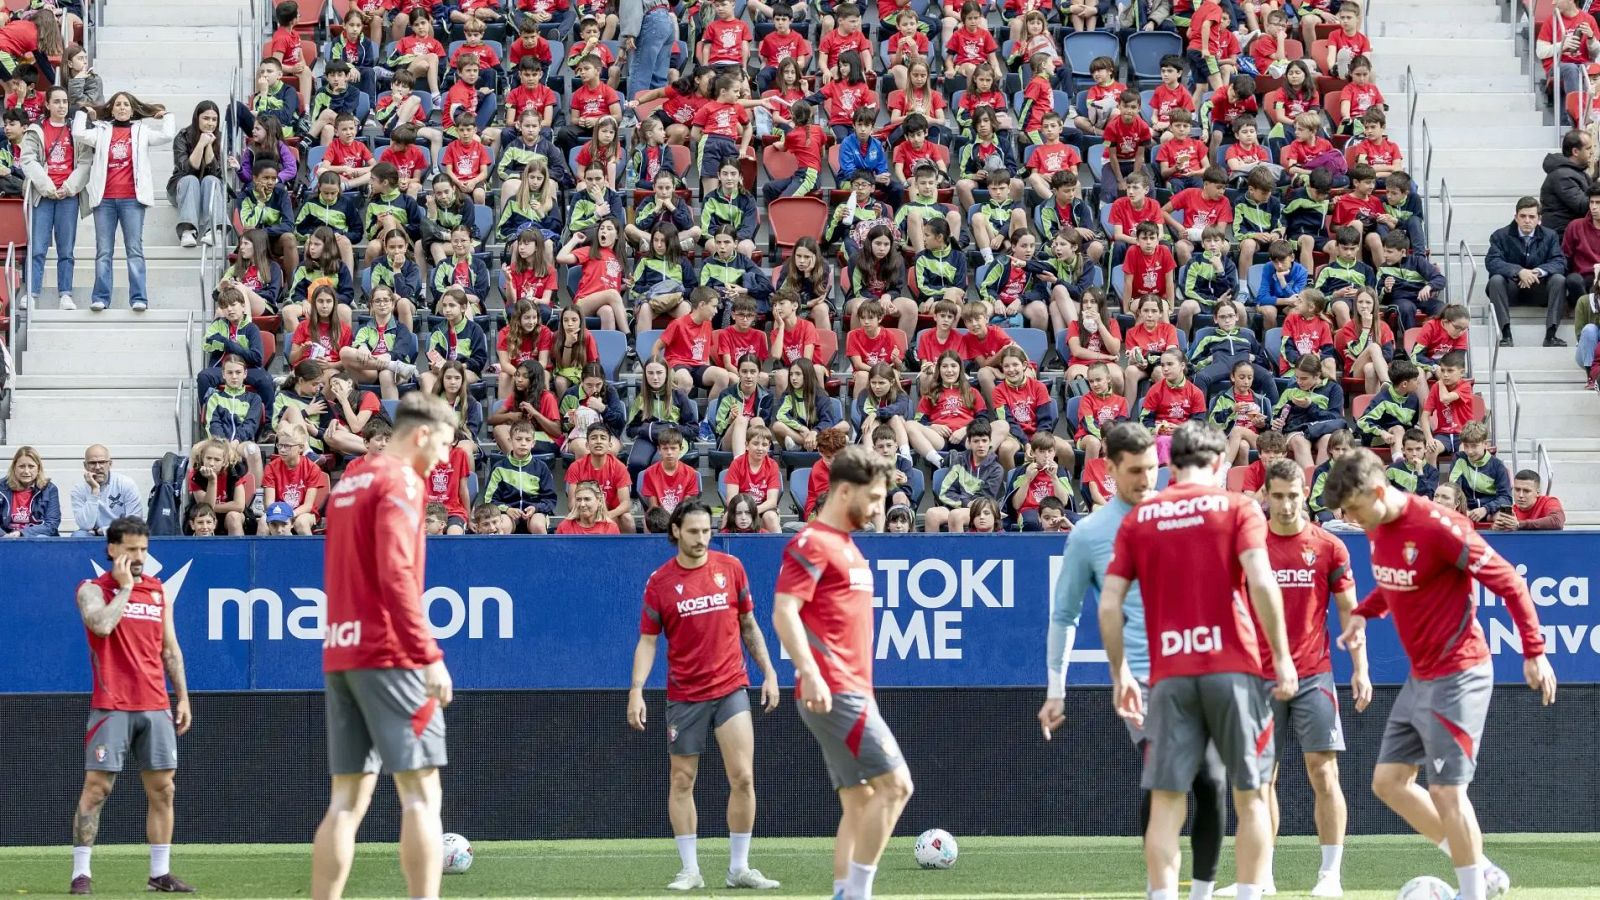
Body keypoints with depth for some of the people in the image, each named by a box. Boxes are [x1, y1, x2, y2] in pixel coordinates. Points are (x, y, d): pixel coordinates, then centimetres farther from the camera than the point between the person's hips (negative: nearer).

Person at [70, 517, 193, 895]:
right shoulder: (94, 590, 0)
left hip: (156, 707, 5)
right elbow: (103, 624, -22)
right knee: (97, 787, -7)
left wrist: (183, 697, 11)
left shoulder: (159, 592, 14)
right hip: (112, 706, -5)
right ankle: (81, 874, -6)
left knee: (162, 789, 3)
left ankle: (160, 873, 9)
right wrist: (125, 587, -11)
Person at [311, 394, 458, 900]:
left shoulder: (348, 484, 18)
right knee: (421, 794, -7)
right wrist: (430, 656, -21)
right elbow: (397, 574, -18)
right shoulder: (400, 483, -8)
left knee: (347, 800, 7)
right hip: (388, 655, -8)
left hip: (339, 653, 8)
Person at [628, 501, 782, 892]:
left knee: (742, 777, -7)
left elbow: (749, 625, 12)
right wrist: (636, 690, -11)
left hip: (730, 688, 1)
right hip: (684, 695, -1)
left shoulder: (730, 568, 2)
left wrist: (768, 672, 7)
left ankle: (739, 869, 2)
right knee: (682, 782, 4)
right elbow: (647, 640, 0)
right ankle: (690, 871, 13)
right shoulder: (660, 581, -2)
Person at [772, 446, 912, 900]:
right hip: (833, 693, -10)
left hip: (850, 693, 10)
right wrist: (809, 672, -30)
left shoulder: (847, 547, 20)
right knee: (894, 784, -14)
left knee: (860, 802, 8)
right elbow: (784, 612, -19)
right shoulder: (812, 543, -9)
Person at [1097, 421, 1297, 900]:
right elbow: (1261, 582, -10)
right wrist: (1282, 657, -5)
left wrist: (1120, 673, 14)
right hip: (1233, 667, -2)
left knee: (1165, 803, 1)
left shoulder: (1139, 518, 11)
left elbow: (1109, 605, 6)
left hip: (1169, 675, 2)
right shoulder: (1238, 507, 3)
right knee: (1250, 796, 7)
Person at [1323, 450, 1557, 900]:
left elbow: (1509, 583, -17)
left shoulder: (1438, 527, -22)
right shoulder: (1378, 529, 4)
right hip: (1419, 677, 10)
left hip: (1455, 676, -10)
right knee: (1388, 781, 10)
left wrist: (1534, 652, -17)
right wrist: (1363, 612, 4)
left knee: (1446, 791, -10)